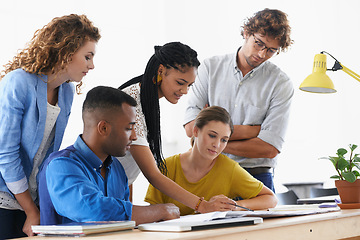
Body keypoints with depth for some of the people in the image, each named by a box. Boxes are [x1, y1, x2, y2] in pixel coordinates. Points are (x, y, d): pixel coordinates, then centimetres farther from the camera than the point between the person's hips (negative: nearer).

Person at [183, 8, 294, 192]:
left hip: (256, 178, -1)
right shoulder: (211, 67, 7)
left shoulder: (281, 84, 0)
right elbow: (191, 127, -4)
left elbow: (270, 148, -8)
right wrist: (252, 131, -7)